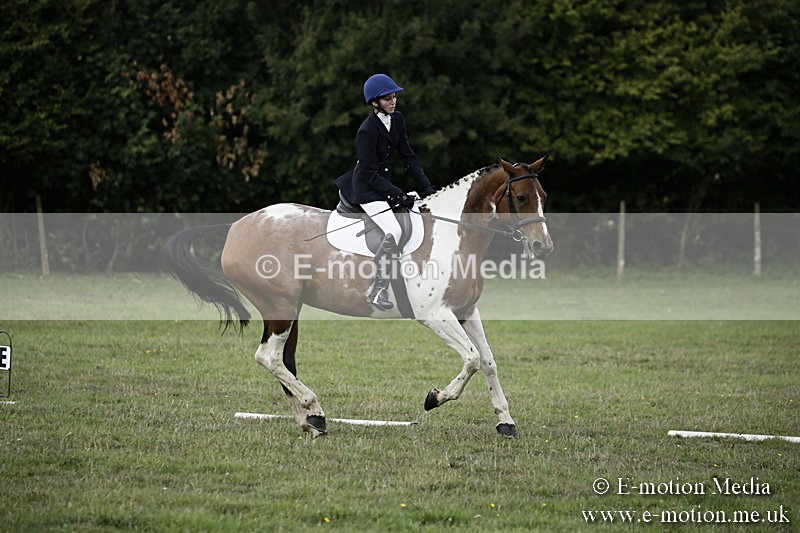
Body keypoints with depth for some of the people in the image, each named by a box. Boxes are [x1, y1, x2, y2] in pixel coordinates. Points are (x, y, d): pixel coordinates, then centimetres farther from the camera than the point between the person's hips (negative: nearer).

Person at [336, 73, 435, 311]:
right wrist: (398, 195, -24)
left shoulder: (397, 119, 3)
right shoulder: (367, 131, -22)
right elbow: (369, 173, -21)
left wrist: (426, 188, 1)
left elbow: (408, 156, 8)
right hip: (366, 187, -10)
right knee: (393, 231, -25)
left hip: (383, 181, 10)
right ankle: (377, 291, -23)